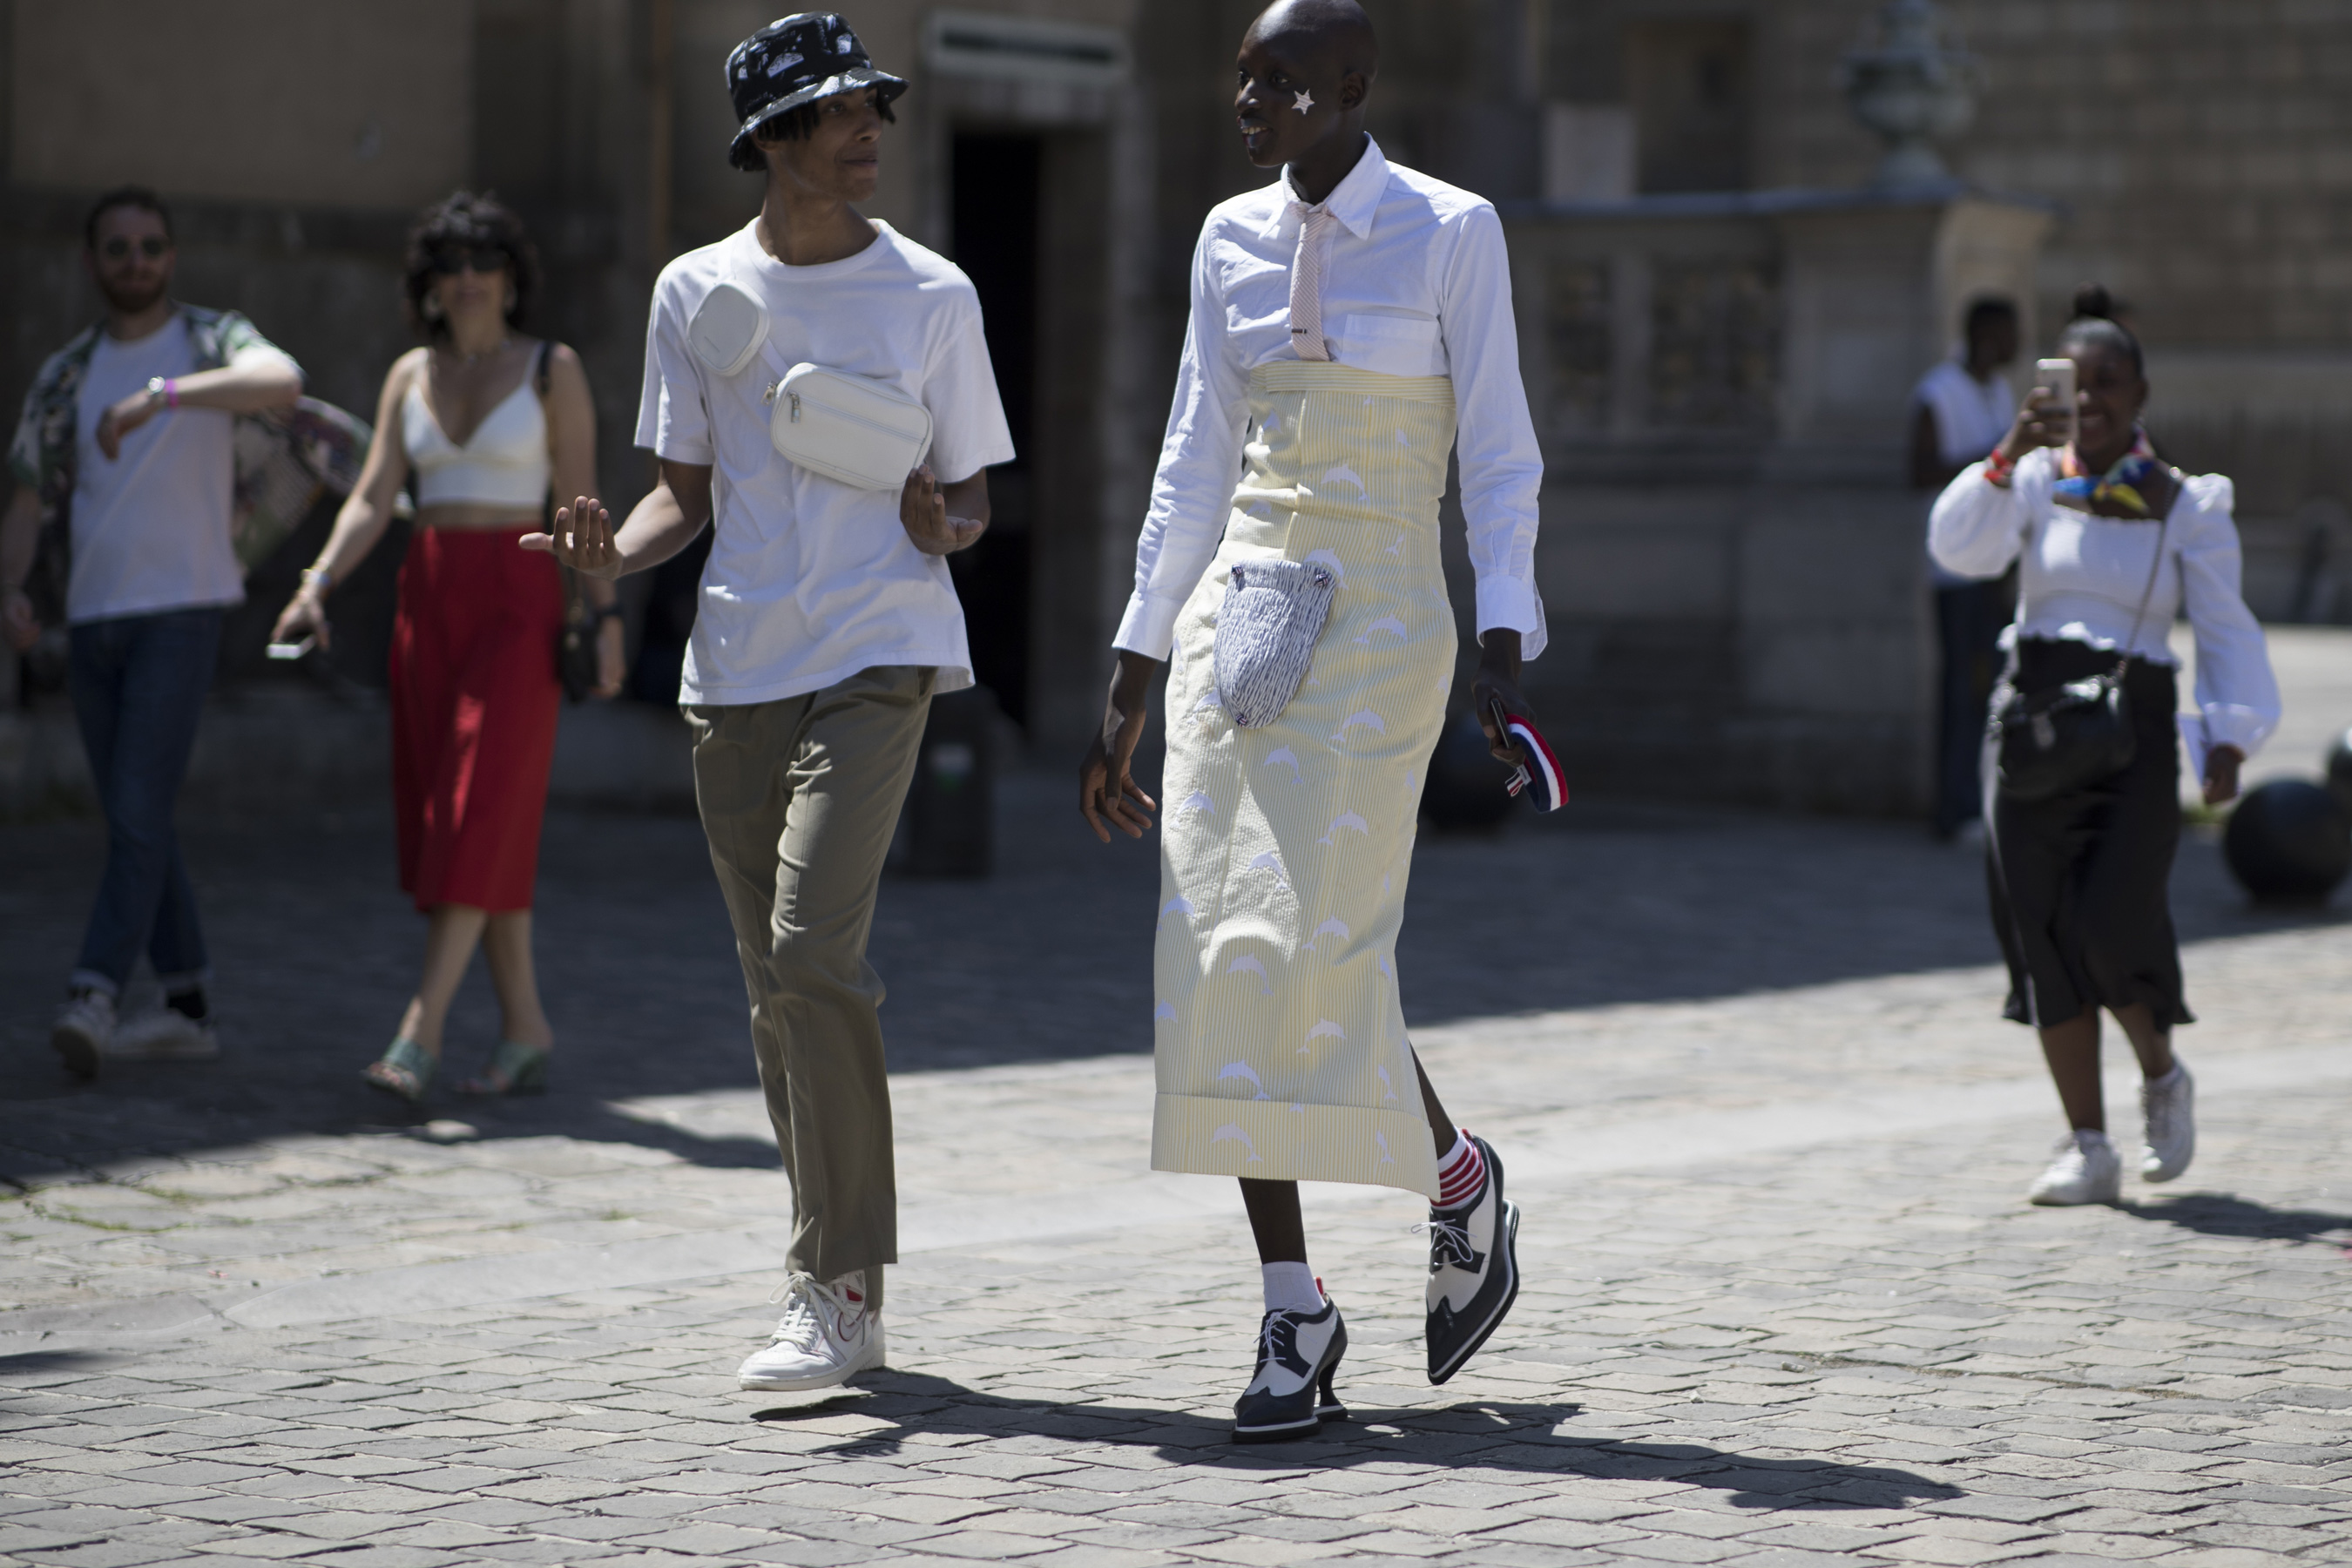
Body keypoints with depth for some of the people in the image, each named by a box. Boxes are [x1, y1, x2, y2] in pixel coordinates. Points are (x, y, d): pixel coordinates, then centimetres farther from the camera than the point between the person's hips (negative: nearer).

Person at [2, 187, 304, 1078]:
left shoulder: (214, 342, -1)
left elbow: (284, 383, -24)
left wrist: (161, 395, -36)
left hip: (182, 610, -6)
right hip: (92, 619, 6)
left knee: (138, 811, -15)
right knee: (134, 820, 8)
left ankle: (93, 997, -22)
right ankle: (188, 1009, 14)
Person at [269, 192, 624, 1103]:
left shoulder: (553, 370, -1)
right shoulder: (410, 377, 10)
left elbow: (582, 500, -2)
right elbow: (373, 500, 4)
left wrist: (606, 619, -6)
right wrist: (316, 587, -11)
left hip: (518, 602, -5)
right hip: (429, 601, 5)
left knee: (481, 813, -12)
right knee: (439, 816, 4)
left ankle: (420, 1030, -16)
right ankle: (524, 1026, 12)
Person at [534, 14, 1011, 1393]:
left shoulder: (933, 296, 4)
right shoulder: (699, 292, 9)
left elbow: (972, 498, 10)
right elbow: (687, 493, 14)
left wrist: (944, 527, -14)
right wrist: (613, 554, -7)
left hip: (877, 657, -3)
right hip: (738, 663, 4)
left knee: (814, 949, -19)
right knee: (779, 984, 6)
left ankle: (838, 1290, -17)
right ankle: (844, 1295, 17)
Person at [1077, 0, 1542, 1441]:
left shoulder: (1451, 232, -4)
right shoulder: (1234, 242, 10)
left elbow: (1502, 457, -4)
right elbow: (1195, 469, 14)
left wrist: (1504, 648, -16)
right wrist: (1131, 689, 13)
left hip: (1376, 631, -5)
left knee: (1320, 958, -15)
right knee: (1225, 960, -2)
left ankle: (1457, 1175, 16)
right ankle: (1291, 1312, 5)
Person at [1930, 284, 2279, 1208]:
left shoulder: (2187, 504, 6)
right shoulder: (2035, 480, 7)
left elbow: (2225, 632, 4)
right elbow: (1959, 549, -9)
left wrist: (2230, 738, -8)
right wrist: (2008, 455, -20)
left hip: (2136, 727, -2)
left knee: (2112, 919, -18)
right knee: (2042, 931, -1)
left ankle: (2162, 1074, 12)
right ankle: (2087, 1148, 7)